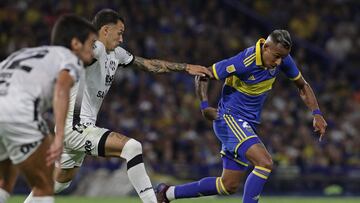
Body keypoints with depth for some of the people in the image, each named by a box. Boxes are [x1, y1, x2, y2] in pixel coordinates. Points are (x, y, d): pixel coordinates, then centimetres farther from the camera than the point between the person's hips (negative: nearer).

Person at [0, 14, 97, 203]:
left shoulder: (25, 53, 36)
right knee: (44, 186, 8)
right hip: (17, 110, -6)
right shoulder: (70, 58, 16)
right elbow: (61, 87, -5)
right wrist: (59, 136, -14)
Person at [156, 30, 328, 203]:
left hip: (248, 125, 8)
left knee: (229, 186, 11)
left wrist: (317, 114, 1)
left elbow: (302, 86, 11)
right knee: (265, 163, -27)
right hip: (230, 119, -8)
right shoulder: (243, 62, -25)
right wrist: (204, 106, -24)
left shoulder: (283, 60, -5)